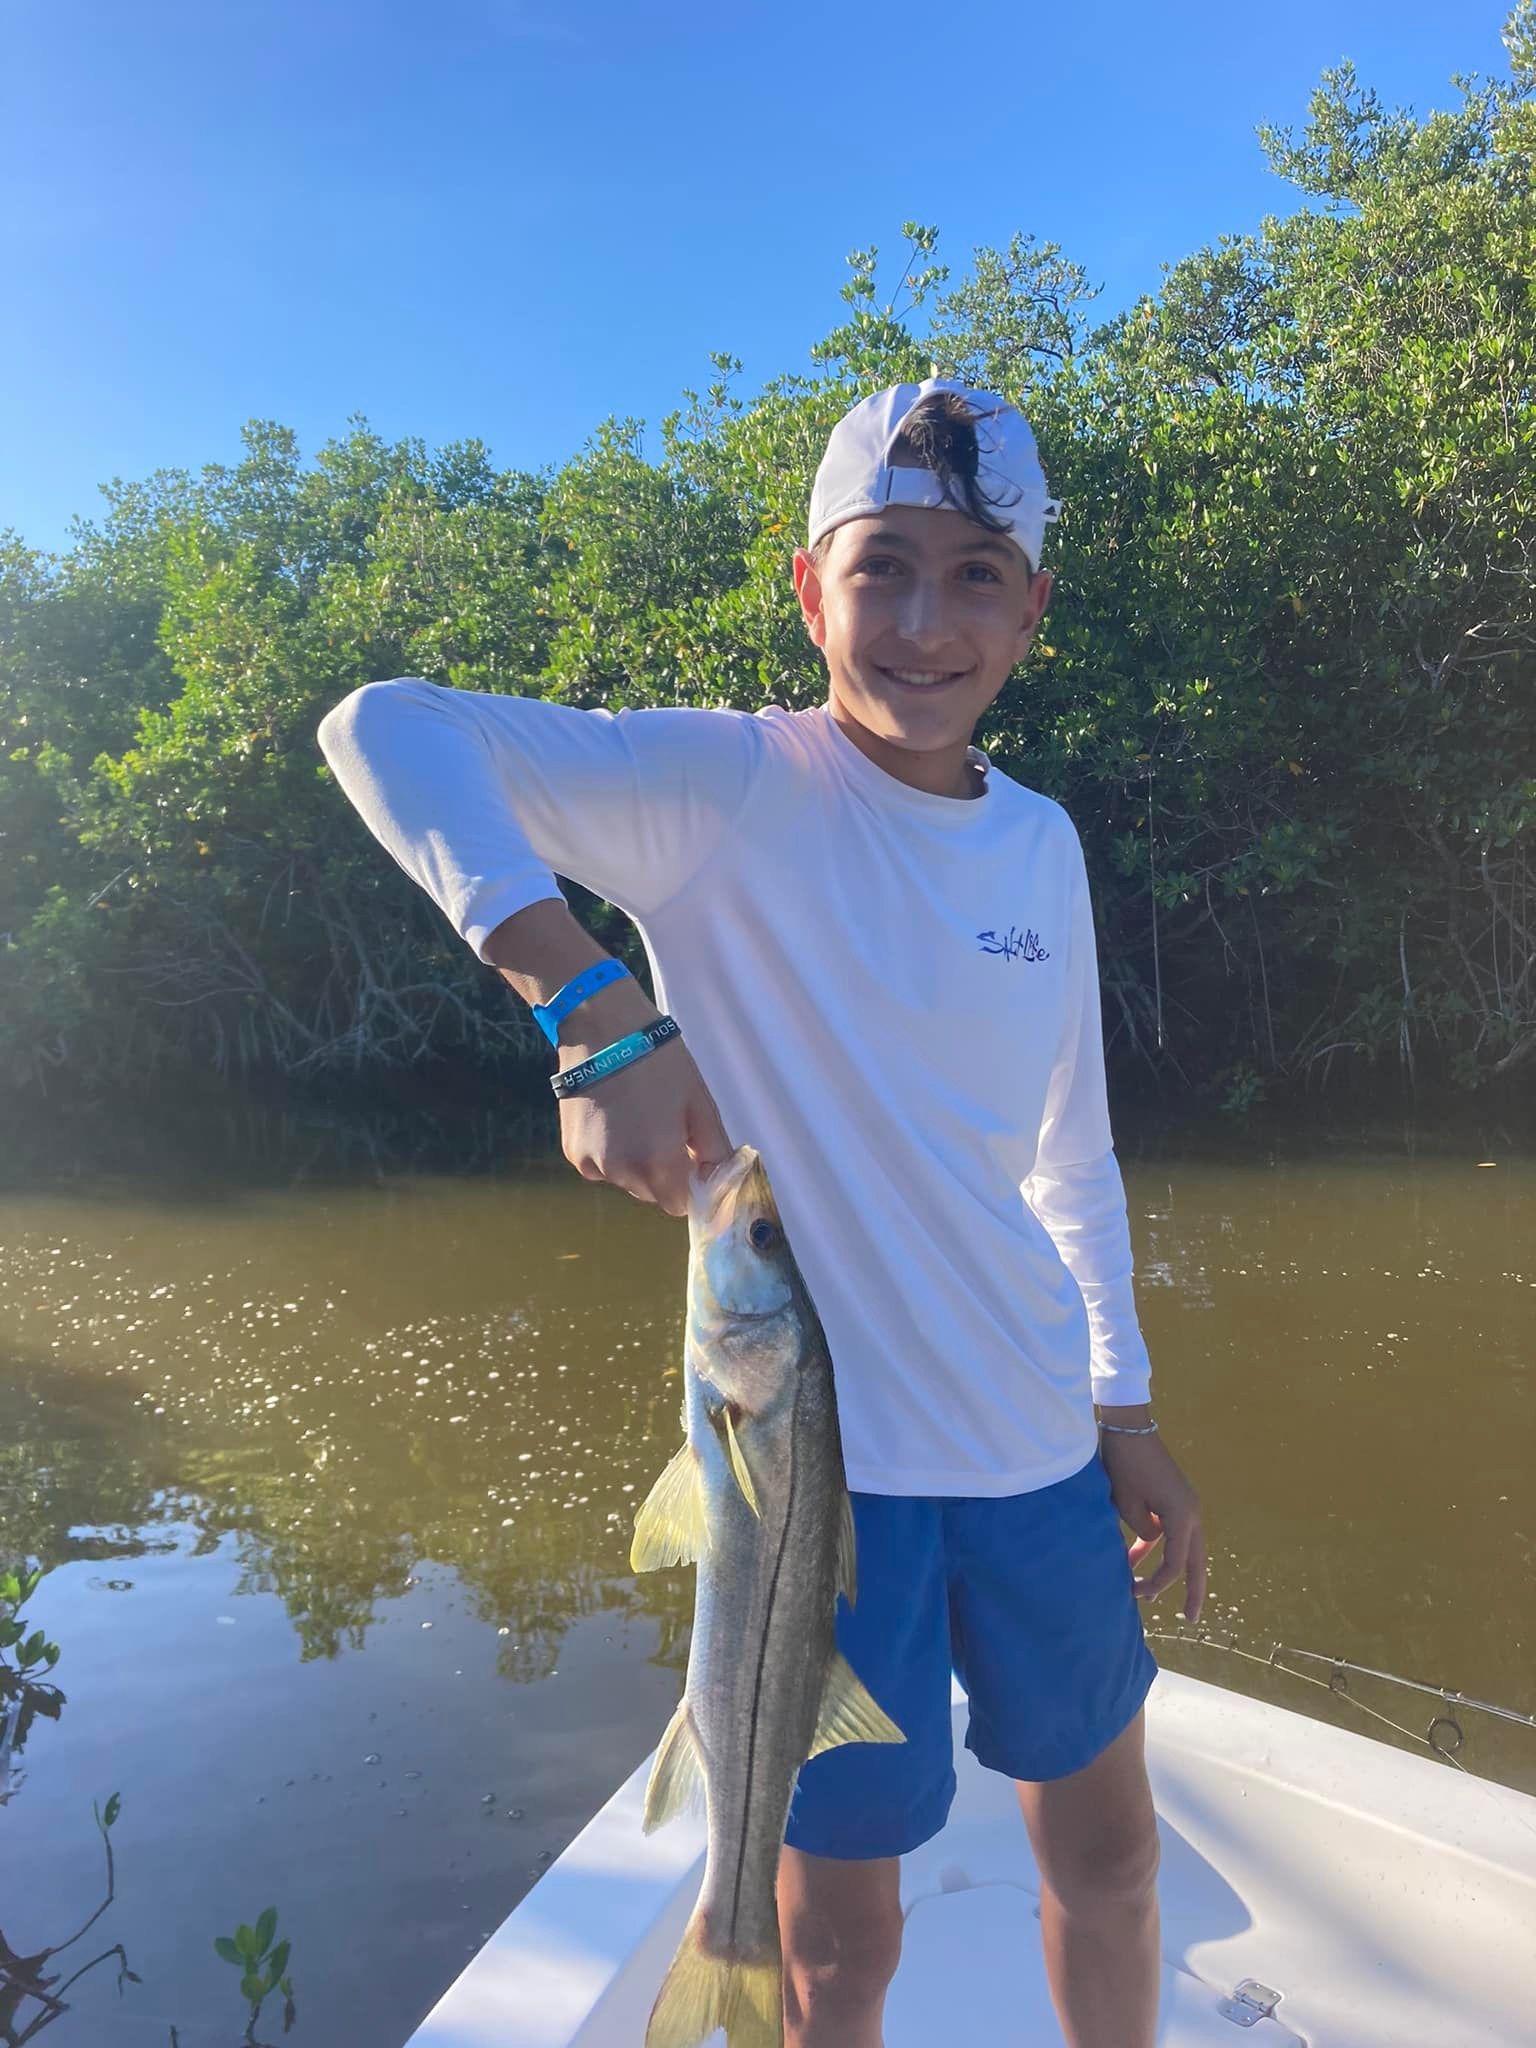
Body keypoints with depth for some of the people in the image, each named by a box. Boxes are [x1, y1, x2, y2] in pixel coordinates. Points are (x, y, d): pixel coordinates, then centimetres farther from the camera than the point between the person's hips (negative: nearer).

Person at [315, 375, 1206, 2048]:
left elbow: (1070, 1154, 11)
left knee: (1104, 1852, 25)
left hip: (1037, 1448, 6)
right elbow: (382, 726, -26)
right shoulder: (731, 788, -14)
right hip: (818, 1451, -5)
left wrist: (1128, 1405, 12)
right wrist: (593, 1006, -38)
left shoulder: (1042, 843, 4)